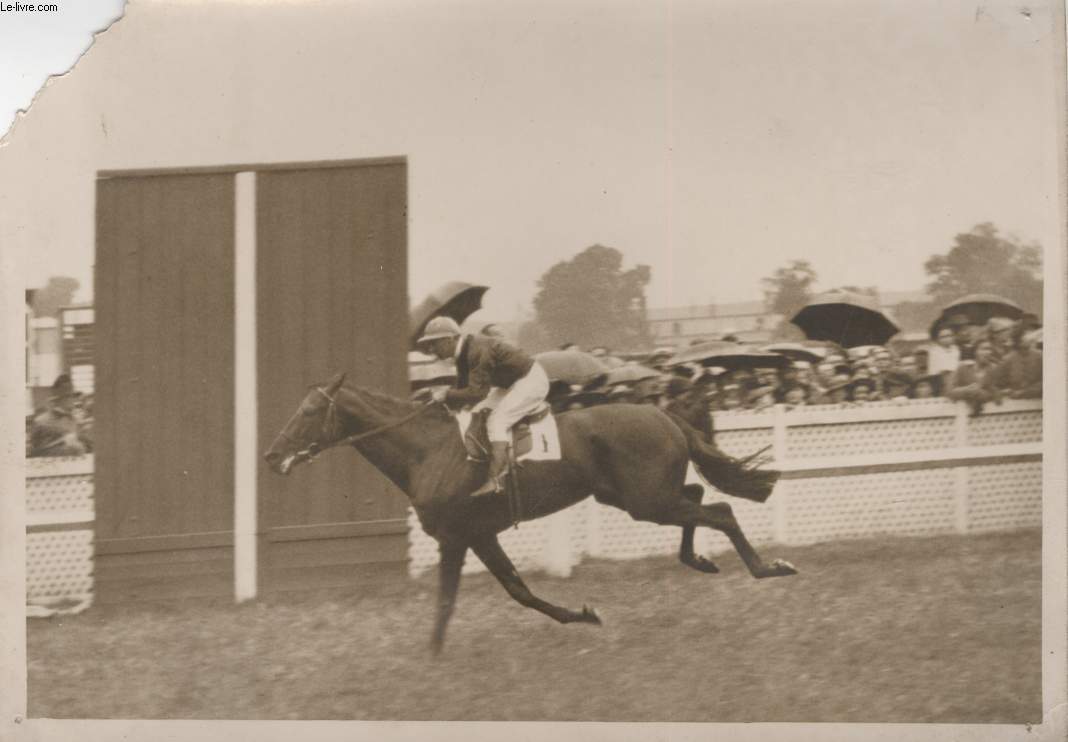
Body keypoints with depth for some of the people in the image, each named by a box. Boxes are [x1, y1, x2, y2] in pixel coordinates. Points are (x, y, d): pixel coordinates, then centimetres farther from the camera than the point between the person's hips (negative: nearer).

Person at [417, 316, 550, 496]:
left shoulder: (479, 350, -29)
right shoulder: (463, 354, 3)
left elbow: (476, 392, -33)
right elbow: (463, 387, 16)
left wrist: (446, 395, -24)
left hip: (532, 380, -11)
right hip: (511, 384, 11)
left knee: (496, 422, -22)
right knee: (476, 416, 9)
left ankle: (493, 480, -29)